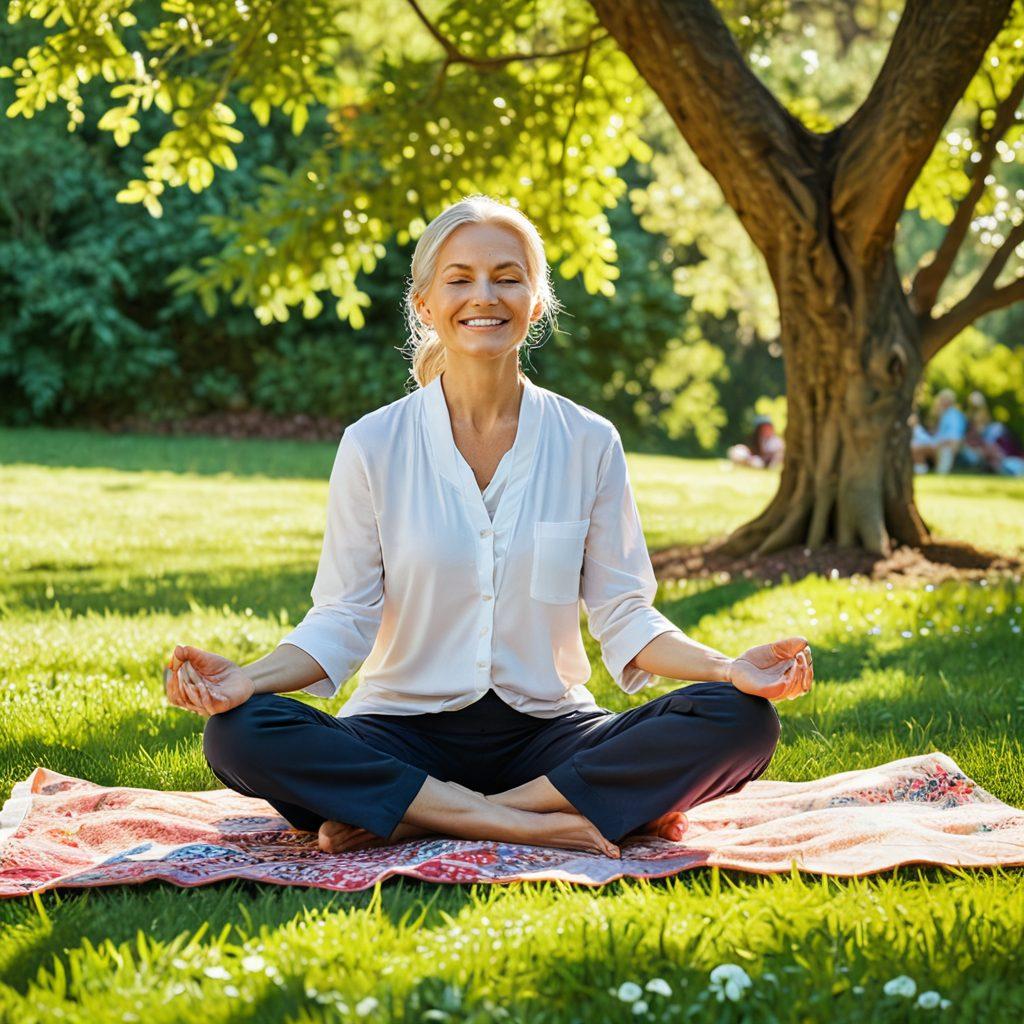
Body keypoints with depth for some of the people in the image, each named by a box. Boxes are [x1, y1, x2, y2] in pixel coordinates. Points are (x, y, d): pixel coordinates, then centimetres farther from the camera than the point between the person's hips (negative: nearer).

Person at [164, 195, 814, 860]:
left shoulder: (589, 443, 2)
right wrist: (249, 678, -21)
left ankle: (415, 822, -24)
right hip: (406, 735, -1)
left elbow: (623, 613, 2)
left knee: (741, 721, -24)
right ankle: (522, 823, -27)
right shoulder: (373, 445, -1)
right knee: (239, 735, -28)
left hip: (548, 732, 2)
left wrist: (728, 668, -16)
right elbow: (343, 618, -2)